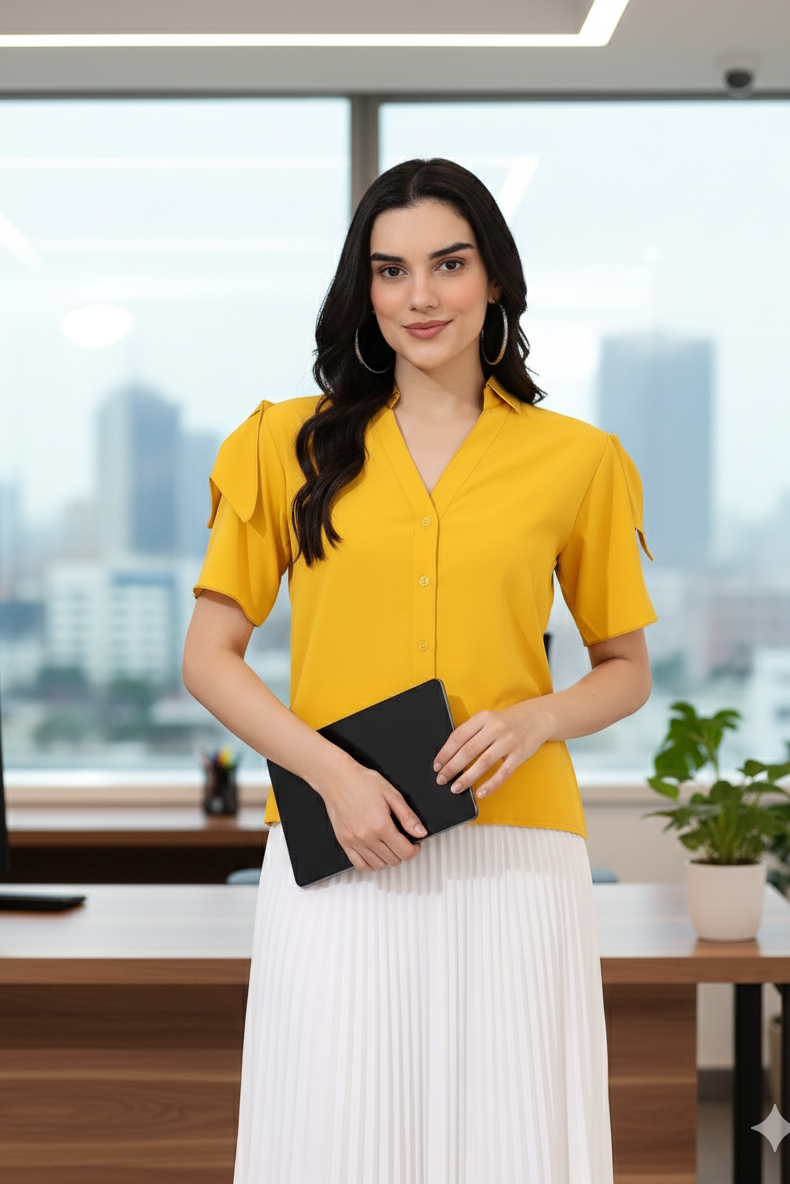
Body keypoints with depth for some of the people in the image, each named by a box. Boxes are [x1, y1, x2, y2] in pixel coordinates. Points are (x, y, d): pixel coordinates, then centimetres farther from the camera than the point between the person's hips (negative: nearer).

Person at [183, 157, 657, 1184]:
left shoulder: (578, 459, 7)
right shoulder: (288, 444, 7)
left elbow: (626, 669, 14)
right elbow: (209, 657, 5)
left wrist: (534, 719, -7)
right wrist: (334, 773, -9)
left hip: (514, 853, 0)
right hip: (340, 855, 0)